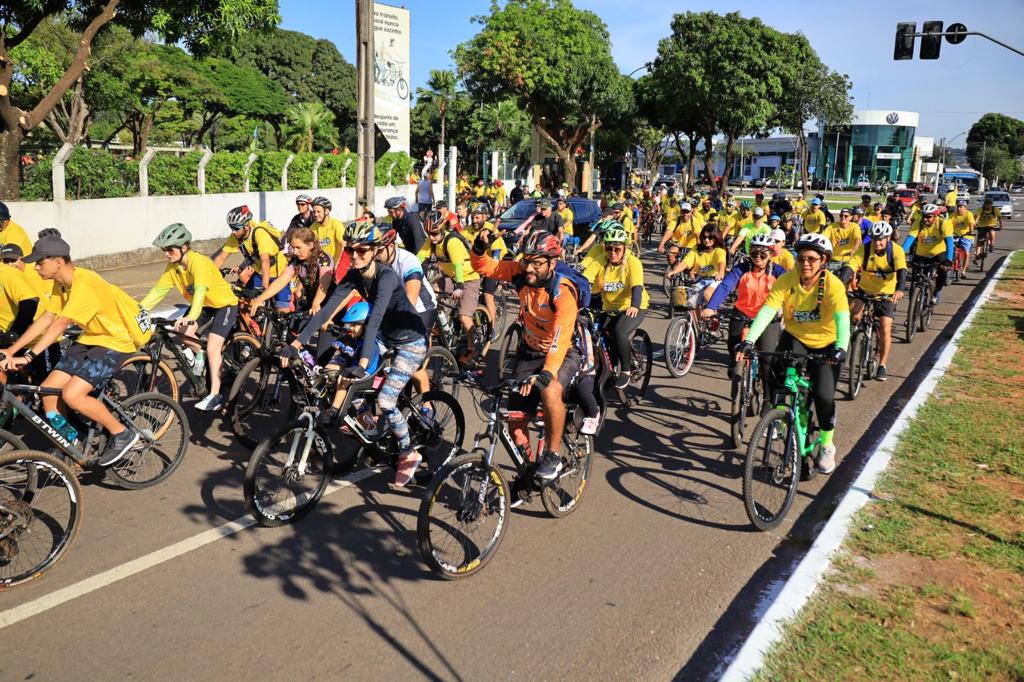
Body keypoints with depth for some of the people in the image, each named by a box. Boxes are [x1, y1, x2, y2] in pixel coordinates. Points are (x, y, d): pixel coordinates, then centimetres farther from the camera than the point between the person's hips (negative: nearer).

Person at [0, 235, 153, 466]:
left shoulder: (84, 285, -26)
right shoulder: (62, 284, 3)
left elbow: (60, 324, -33)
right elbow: (46, 318, 5)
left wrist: (28, 356, -37)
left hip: (116, 340, -9)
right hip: (91, 338, 9)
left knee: (72, 395, -20)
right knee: (48, 390, 1)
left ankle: (122, 434, -3)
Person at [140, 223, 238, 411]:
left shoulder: (198, 261, -30)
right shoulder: (173, 266, -8)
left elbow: (200, 290, -44)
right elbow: (158, 289, -6)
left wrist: (191, 317, -58)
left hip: (224, 303, -7)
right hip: (204, 304, 7)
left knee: (213, 347, -18)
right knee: (182, 333, -15)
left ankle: (215, 396, -12)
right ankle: (199, 354, 16)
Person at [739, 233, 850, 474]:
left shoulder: (833, 285, -22)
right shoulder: (786, 280, -17)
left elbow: (842, 318, -35)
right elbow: (767, 310, -26)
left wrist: (841, 347, -53)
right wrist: (750, 339, -40)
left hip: (826, 345, -2)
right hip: (794, 338, 2)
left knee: (824, 396, -13)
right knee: (774, 374, -28)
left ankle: (827, 446, 14)